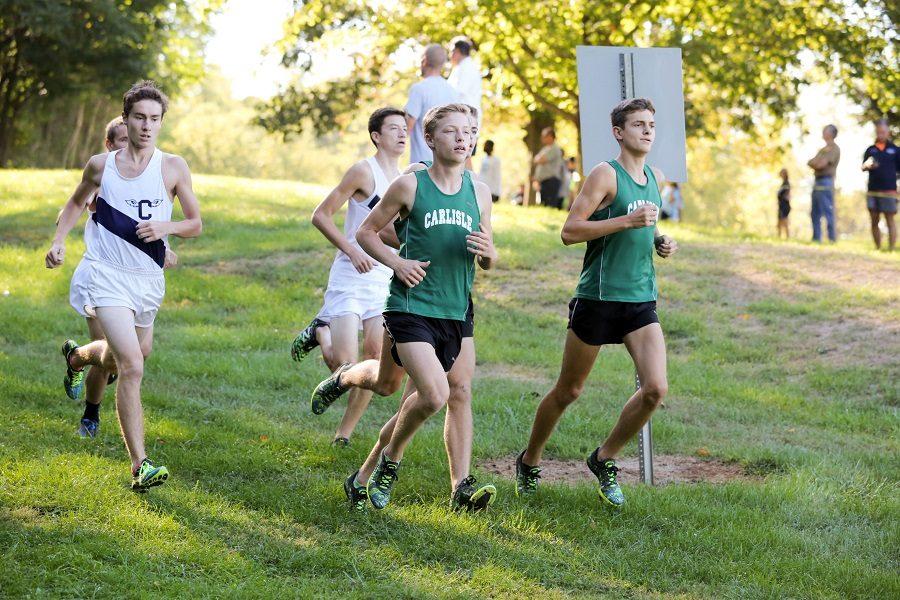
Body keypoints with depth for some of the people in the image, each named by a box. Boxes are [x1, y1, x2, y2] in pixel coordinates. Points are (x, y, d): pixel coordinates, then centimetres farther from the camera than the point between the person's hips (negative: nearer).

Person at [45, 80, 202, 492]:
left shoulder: (173, 168, -1)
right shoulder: (100, 165, 0)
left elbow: (196, 224, 4)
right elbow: (76, 203, 20)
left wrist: (166, 227, -16)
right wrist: (59, 240, 4)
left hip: (147, 279, 3)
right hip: (106, 276, -3)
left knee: (132, 356, 24)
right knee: (131, 367, -20)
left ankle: (77, 356, 60)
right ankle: (139, 466, -19)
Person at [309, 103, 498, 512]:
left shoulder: (479, 193, 7)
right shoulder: (410, 186, -4)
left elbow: (488, 262, 16)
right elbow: (366, 232, 6)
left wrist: (487, 252, -8)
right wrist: (396, 262, -10)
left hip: (454, 313, 4)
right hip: (410, 306, -4)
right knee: (436, 394, -19)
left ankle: (365, 477, 31)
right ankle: (382, 449, 9)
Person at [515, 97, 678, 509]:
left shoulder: (656, 178, 14)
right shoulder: (606, 174, -9)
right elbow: (569, 231, -16)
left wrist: (660, 242, 10)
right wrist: (626, 221, -23)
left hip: (641, 301, 6)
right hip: (597, 299, -6)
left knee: (656, 389, -10)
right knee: (568, 391, 7)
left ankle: (605, 459, 11)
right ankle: (529, 462, 29)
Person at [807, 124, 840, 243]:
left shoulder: (834, 149, -7)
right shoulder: (823, 149, 22)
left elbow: (821, 164, -15)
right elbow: (810, 163, 16)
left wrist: (814, 163, 5)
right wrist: (816, 164, -5)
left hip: (826, 182, -9)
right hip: (817, 182, 9)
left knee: (827, 211, -10)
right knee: (815, 213, 10)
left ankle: (832, 238, -9)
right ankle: (816, 238, 14)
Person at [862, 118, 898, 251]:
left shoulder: (894, 150, 6)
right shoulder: (871, 150, 12)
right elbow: (863, 167, 3)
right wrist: (867, 165, -18)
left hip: (888, 191, -3)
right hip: (872, 190, 3)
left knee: (890, 220, -4)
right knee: (874, 221, 5)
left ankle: (891, 249, -3)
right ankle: (877, 248, 13)